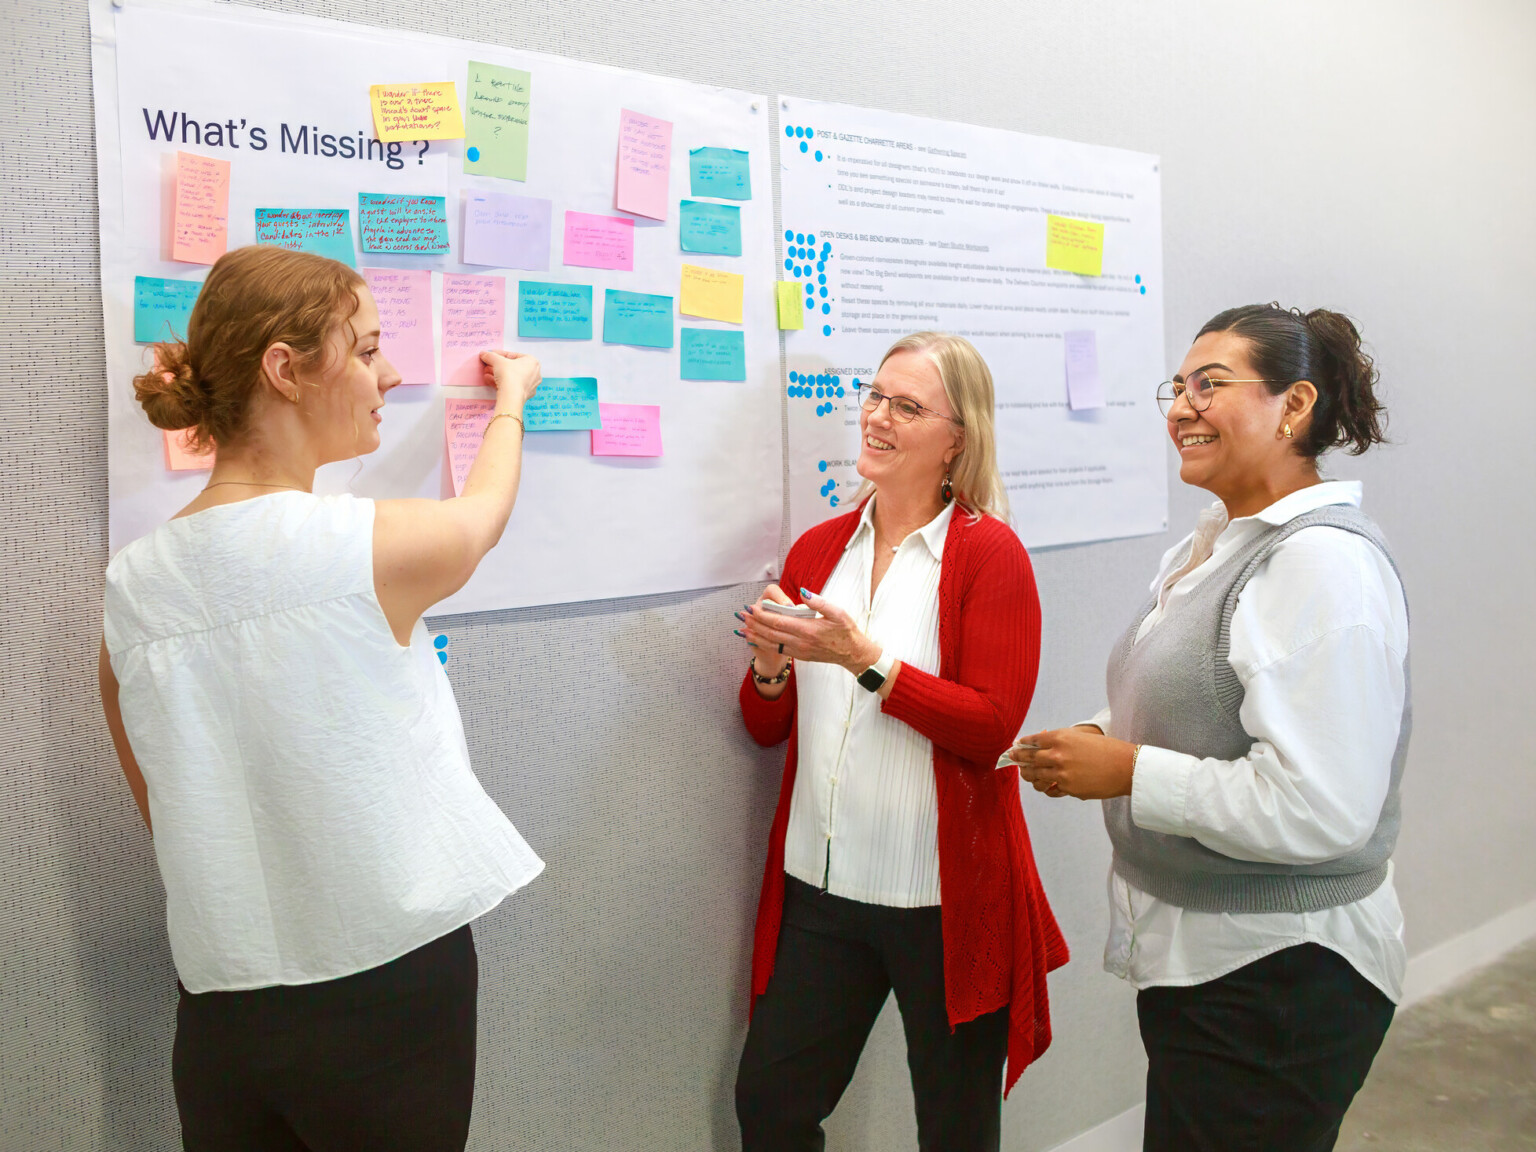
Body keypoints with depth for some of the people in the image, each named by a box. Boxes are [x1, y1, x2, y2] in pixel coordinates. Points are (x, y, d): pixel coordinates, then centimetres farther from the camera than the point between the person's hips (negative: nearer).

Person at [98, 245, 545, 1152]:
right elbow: (484, 516, 5)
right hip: (391, 990, -4)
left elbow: (166, 812, 8)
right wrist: (511, 400, 24)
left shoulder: (130, 586, -3)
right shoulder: (368, 544, -19)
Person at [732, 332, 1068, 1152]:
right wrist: (771, 666, -10)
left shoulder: (989, 553, -7)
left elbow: (992, 728, -16)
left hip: (945, 899, -4)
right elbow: (766, 726, 11)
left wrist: (864, 658, -22)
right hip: (819, 890, 4)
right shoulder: (818, 548, 7)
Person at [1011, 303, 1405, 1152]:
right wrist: (1101, 740, 2)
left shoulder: (1325, 562, -21)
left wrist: (1128, 771, -21)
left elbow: (1317, 810, -28)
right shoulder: (1214, 540, 9)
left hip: (1280, 983, -9)